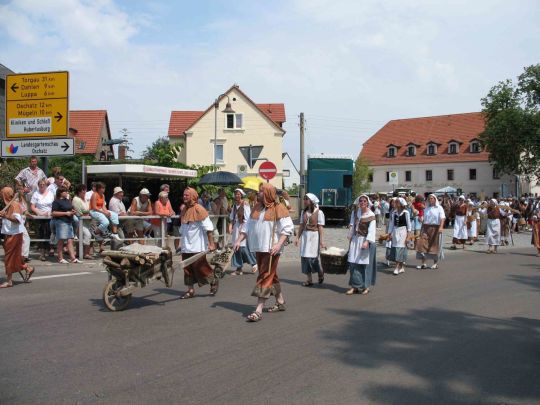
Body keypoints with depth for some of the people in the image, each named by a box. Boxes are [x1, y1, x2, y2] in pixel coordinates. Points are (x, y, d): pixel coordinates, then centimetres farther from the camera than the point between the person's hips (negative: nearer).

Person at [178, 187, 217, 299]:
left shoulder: (199, 209, -10)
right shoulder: (183, 210, 11)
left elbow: (208, 228, -12)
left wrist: (211, 243, -15)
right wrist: (182, 243, 18)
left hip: (197, 246, -7)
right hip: (186, 246, 7)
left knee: (200, 267, -3)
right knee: (187, 268, 6)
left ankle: (214, 282, 19)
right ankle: (190, 290, 14)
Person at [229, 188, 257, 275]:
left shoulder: (245, 204, -7)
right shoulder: (235, 205, 11)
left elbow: (247, 218, -11)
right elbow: (232, 217, 15)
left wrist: (243, 229, -16)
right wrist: (230, 226, 0)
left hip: (244, 227, -6)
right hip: (236, 227, 6)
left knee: (244, 247, -9)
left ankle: (254, 263, 12)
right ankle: (238, 268, 10)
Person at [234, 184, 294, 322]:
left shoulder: (278, 208, -9)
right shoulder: (256, 208, 12)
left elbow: (288, 228, -13)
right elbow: (248, 227, 16)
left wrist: (279, 244, -24)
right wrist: (239, 240, 5)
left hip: (271, 249, -7)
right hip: (259, 248, 7)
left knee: (265, 277, -8)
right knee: (271, 276, 16)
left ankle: (258, 310, -9)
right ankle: (281, 302, 31)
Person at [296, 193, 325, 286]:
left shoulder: (319, 212, -5)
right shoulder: (303, 212, 10)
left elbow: (320, 227, -8)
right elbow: (301, 226, 11)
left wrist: (321, 240, -12)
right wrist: (297, 237, 6)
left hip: (314, 236, -5)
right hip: (305, 235, 5)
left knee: (313, 257, -7)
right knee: (305, 257, 2)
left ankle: (321, 274, 21)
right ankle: (309, 279, 10)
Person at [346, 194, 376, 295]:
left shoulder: (371, 215, -7)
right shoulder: (355, 212, 8)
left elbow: (371, 230, -16)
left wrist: (367, 241, -28)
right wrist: (350, 237, 11)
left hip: (366, 241, -4)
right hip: (355, 240, 4)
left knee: (366, 263, 1)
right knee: (353, 263, 1)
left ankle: (366, 286, 13)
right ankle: (355, 286, 7)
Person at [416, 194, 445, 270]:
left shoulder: (439, 208, 0)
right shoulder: (426, 209, 14)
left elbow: (442, 218, -12)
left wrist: (441, 227, -27)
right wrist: (421, 229, 11)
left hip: (435, 228, -4)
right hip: (426, 228, 4)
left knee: (435, 245, 4)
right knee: (422, 243, -7)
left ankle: (436, 263, 17)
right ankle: (423, 263, -4)